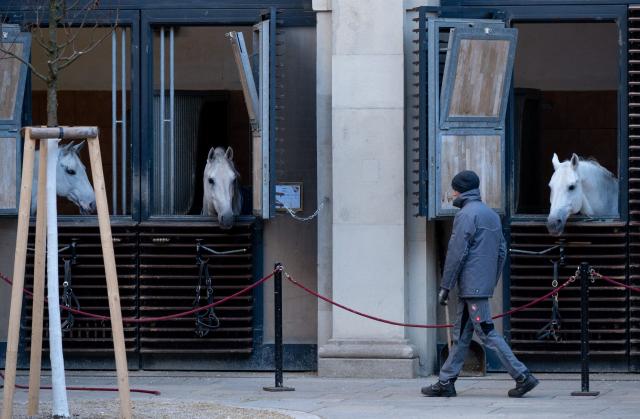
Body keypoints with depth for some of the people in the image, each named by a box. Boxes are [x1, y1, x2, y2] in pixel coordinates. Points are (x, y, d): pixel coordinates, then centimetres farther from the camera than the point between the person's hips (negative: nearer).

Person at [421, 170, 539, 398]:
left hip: (471, 285, -9)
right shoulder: (492, 214, 17)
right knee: (461, 334, 11)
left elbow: (457, 253, -15)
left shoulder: (466, 215, -11)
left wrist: (445, 286, -11)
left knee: (487, 333, -9)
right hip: (484, 285, 9)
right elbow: (502, 251, 18)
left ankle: (522, 376, -11)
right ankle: (446, 382, 14)